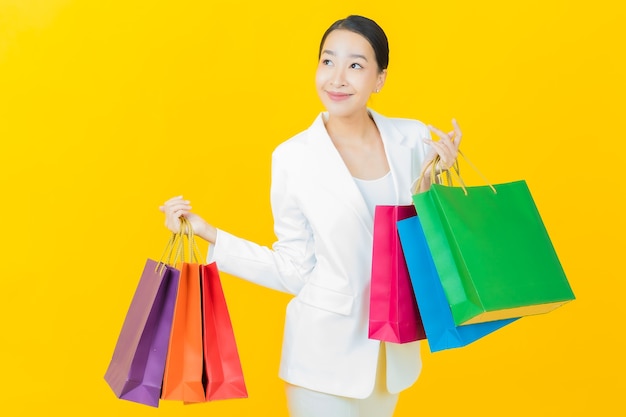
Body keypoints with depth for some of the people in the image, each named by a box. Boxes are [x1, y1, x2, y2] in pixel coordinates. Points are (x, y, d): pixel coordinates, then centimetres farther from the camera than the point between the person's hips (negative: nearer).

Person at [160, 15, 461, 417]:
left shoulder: (414, 139, -5)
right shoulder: (293, 157, -13)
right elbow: (295, 272, -9)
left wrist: (438, 177, -12)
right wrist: (206, 233, -15)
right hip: (326, 349, -3)